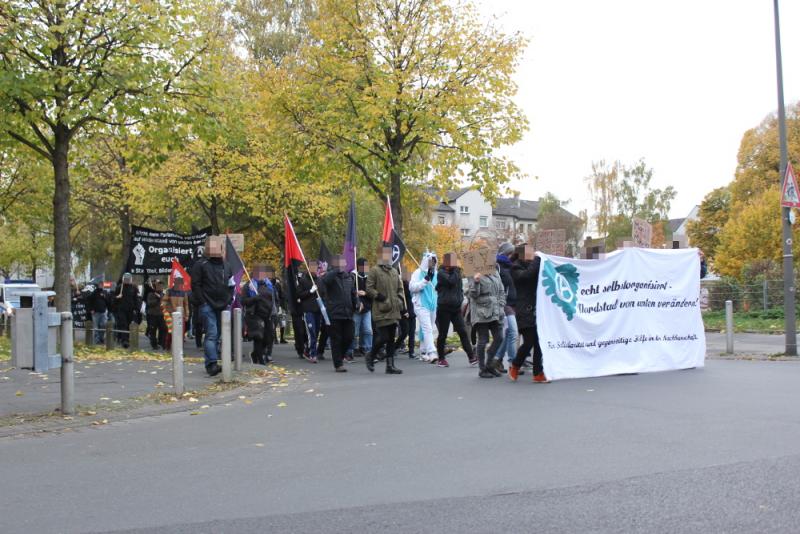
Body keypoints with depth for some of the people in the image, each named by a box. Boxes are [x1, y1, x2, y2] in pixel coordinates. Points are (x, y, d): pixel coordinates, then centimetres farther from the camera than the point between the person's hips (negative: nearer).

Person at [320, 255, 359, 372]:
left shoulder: (349, 277, 15)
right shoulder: (331, 275, -5)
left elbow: (353, 293, 21)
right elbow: (324, 280, -30)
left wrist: (357, 303, 3)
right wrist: (338, 269, -34)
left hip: (347, 313, 6)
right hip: (334, 313, -5)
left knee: (349, 338, 6)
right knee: (337, 339, 0)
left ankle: (340, 357, 30)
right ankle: (338, 364, 7)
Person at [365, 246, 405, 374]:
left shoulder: (394, 272, 16)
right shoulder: (374, 271, -4)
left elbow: (400, 289, 23)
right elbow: (369, 289, -8)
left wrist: (400, 302, 8)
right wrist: (380, 297, -16)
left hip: (394, 311, 7)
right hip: (381, 312, -6)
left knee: (391, 339, 7)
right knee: (383, 338, -9)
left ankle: (390, 366, 11)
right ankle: (370, 356, 16)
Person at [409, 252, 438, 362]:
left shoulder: (435, 274, 14)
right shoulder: (418, 273, -4)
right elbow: (412, 287, -15)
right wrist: (425, 280, -22)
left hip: (433, 306, 6)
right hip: (421, 305, -6)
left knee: (427, 330, 10)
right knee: (427, 329, -15)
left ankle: (423, 353, 18)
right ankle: (431, 353, -23)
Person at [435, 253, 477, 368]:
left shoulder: (456, 272, 14)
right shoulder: (441, 273, -7)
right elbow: (451, 281, -24)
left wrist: (461, 297, 9)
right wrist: (456, 270, -14)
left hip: (456, 308, 5)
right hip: (444, 308, -5)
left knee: (463, 332, -1)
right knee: (443, 335, 2)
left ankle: (471, 357, -4)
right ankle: (441, 359, 12)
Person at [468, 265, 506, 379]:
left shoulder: (495, 273, 13)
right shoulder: (477, 275, -7)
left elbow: (501, 292, 19)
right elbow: (473, 295, -10)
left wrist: (501, 305, 6)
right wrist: (476, 282, -27)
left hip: (495, 313, 6)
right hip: (482, 313, -6)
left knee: (499, 338, 4)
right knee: (483, 341, -1)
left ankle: (489, 364, 20)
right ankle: (482, 369, 9)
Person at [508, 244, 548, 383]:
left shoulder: (532, 265, 20)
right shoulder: (516, 268, -1)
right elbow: (527, 274, -21)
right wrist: (537, 259, -10)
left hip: (536, 310, 6)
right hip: (525, 311, -6)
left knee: (538, 343, 1)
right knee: (529, 342, -9)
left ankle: (538, 373, 5)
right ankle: (514, 367, 13)